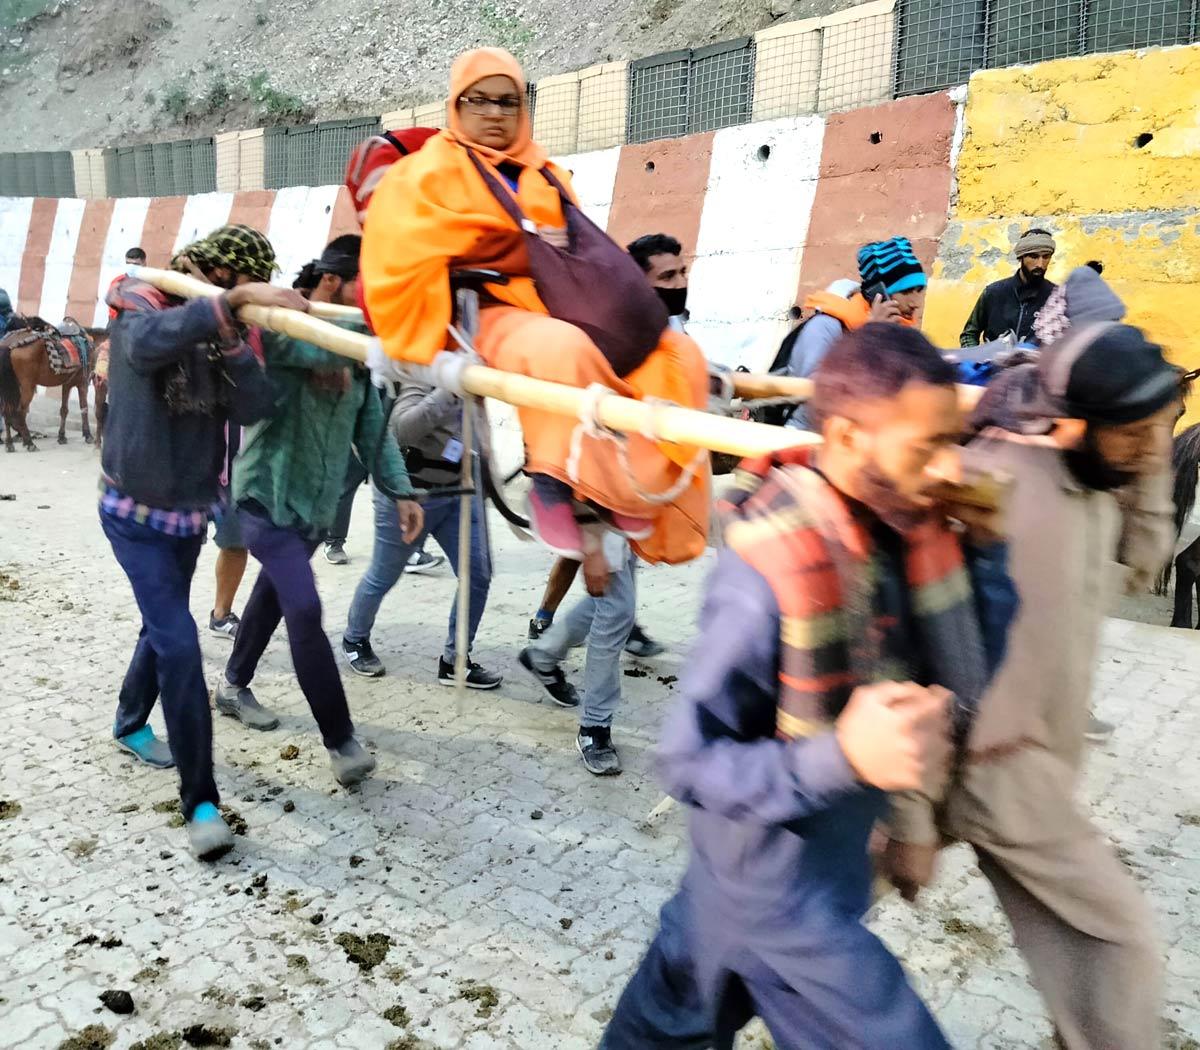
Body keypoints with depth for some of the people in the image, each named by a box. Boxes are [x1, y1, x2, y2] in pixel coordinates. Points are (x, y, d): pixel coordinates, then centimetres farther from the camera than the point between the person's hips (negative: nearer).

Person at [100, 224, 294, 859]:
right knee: (179, 644, -13)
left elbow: (254, 407, -15)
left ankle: (131, 724, 47)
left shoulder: (218, 331, 0)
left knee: (163, 628, 22)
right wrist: (232, 301, -52)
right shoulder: (141, 306, -15)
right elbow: (148, 342, -42)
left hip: (190, 512, 7)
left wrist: (230, 337, -28)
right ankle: (200, 801, -6)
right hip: (136, 515, -7)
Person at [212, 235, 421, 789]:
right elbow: (316, 348, -40)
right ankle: (341, 740, -10)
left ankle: (234, 685, 45)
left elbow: (372, 428, 3)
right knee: (304, 609, -17)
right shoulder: (279, 327, -15)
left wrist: (400, 491, -7)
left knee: (275, 594, 22)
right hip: (267, 497, -8)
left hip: (316, 504, 8)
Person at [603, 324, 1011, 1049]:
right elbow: (690, 761, -25)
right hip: (782, 890, -6)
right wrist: (845, 756, -36)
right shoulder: (769, 574, -31)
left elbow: (963, 681, -1)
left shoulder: (904, 525, -9)